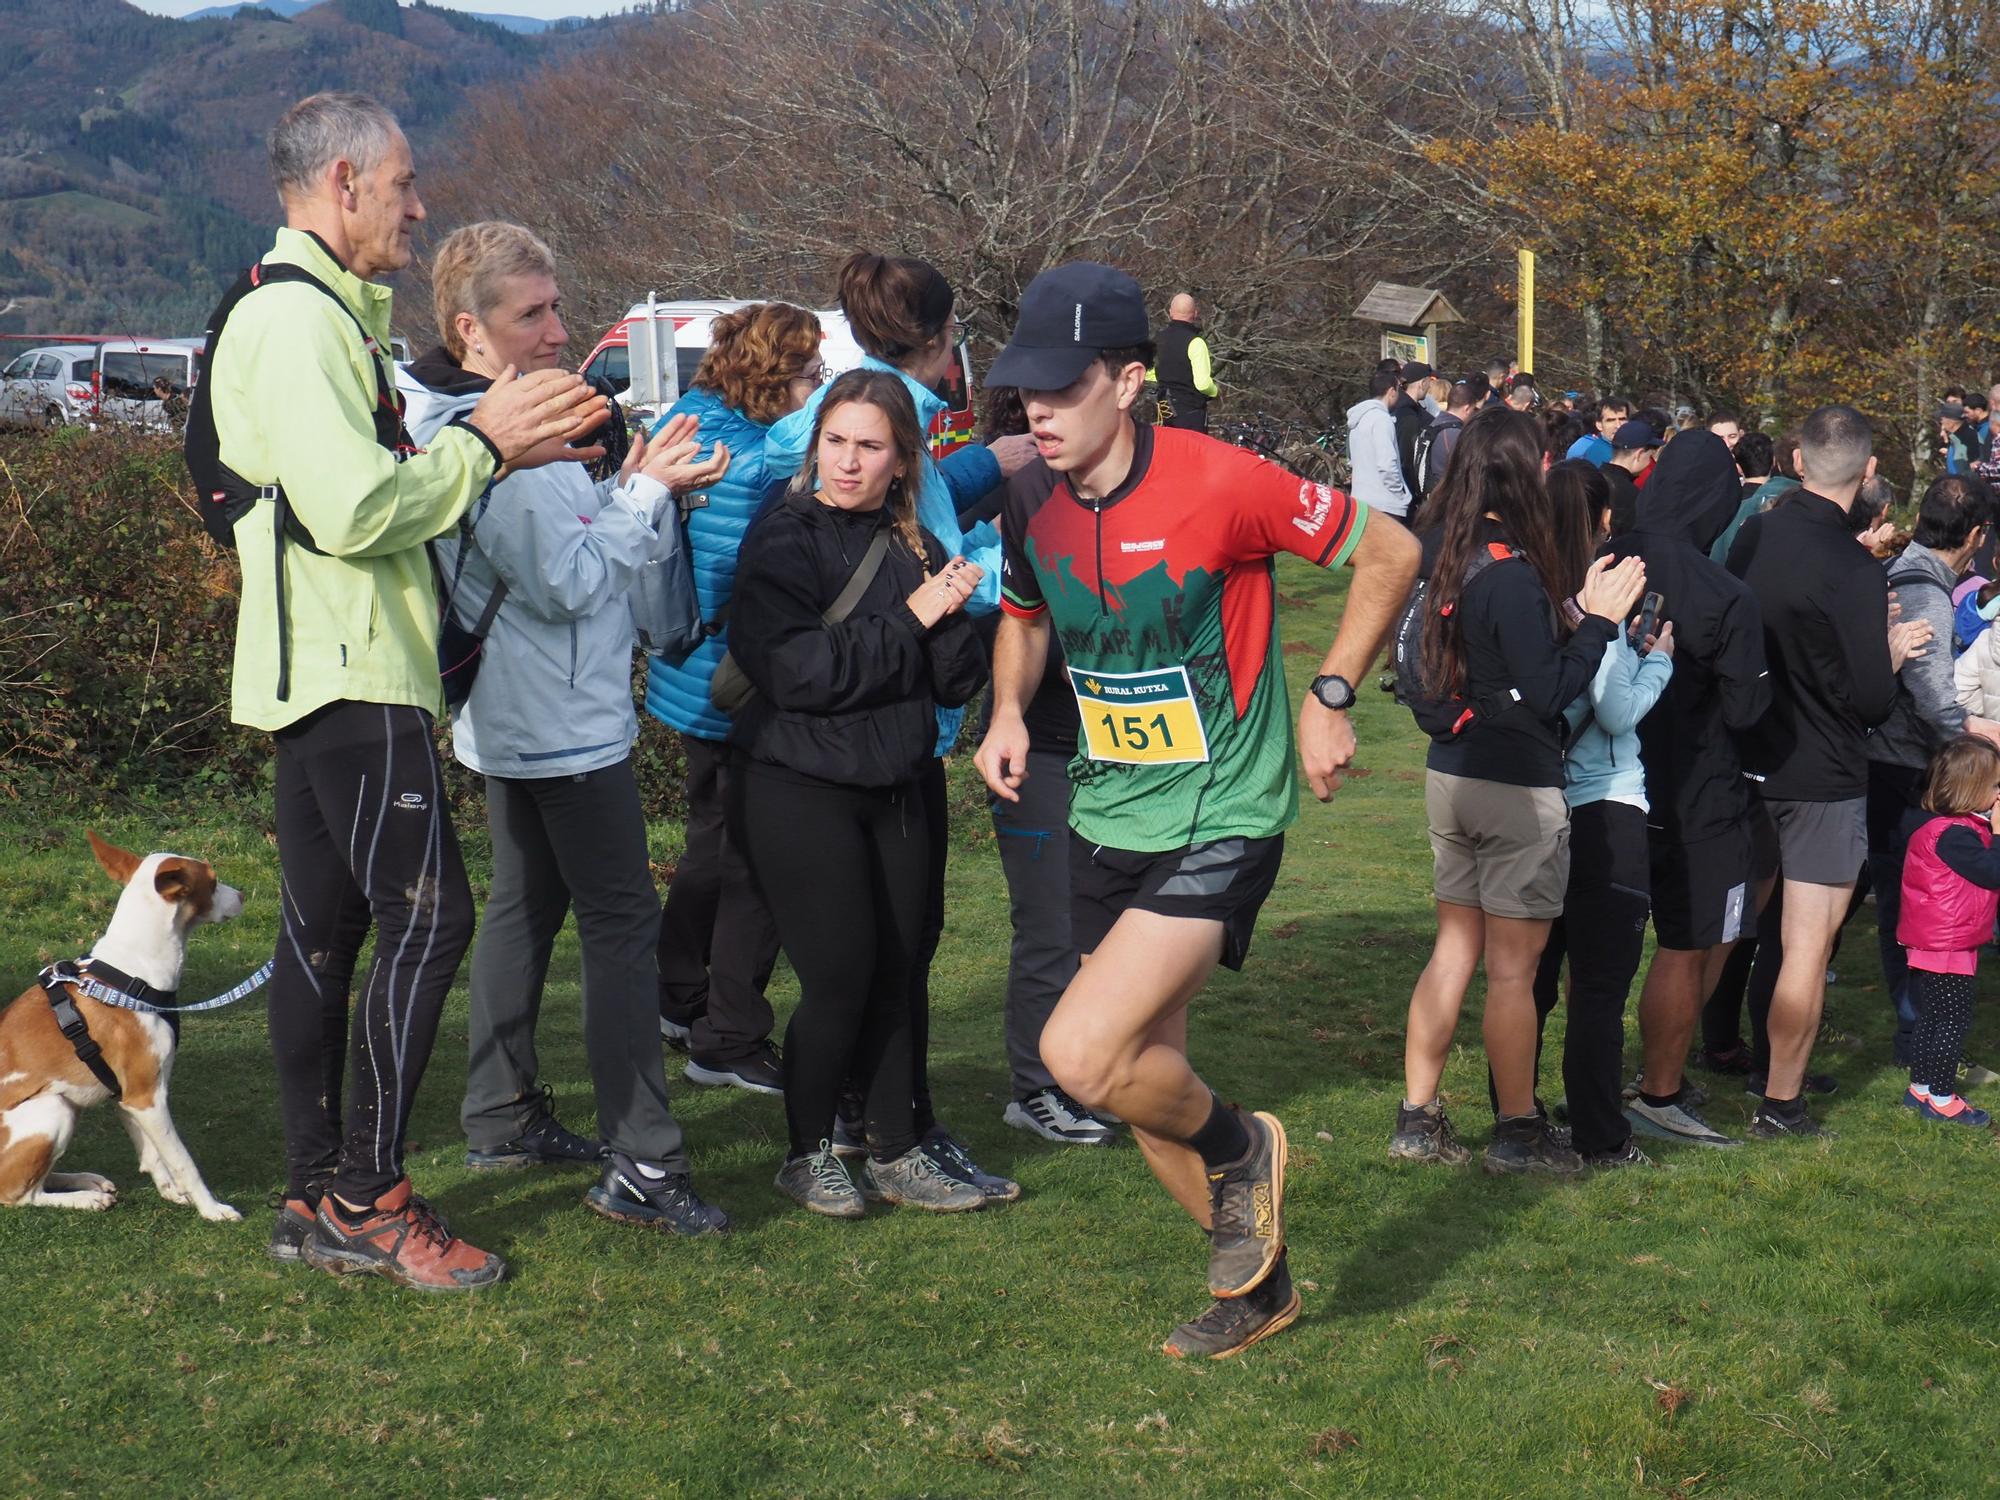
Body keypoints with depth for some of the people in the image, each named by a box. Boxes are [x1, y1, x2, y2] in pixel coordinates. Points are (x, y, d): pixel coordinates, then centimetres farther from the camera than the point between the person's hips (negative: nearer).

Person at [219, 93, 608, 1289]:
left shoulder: (324, 314, 20)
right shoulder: (298, 318, -14)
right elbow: (353, 511, -23)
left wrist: (500, 453, 10)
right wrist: (481, 446, -10)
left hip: (336, 678, 11)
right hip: (347, 677, -11)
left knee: (325, 928, 11)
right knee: (427, 917, -10)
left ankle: (318, 1198, 17)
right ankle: (367, 1199, -3)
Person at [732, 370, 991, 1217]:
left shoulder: (912, 545, 9)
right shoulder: (784, 539, -8)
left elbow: (958, 683, 6)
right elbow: (802, 672, -21)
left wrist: (949, 614, -14)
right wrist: (909, 619, -15)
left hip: (895, 791, 6)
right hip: (802, 790, -6)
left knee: (895, 973, 9)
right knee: (840, 978, -5)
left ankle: (895, 1153, 20)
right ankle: (807, 1154, 13)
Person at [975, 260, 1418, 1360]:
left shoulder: (1219, 484, -20)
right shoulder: (1031, 499, -1)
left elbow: (1387, 550, -8)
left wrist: (1328, 699, -9)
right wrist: (1008, 712, 1)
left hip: (1219, 822, -7)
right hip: (1106, 820, 7)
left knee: (1082, 1055, -22)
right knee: (1145, 1076, 14)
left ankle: (1237, 1148, 10)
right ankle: (1255, 1282, 36)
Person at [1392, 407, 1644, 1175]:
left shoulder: (1444, 555, 2)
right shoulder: (1512, 576, -21)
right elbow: (1550, 693, -19)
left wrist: (1574, 613, 7)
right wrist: (1599, 620, -13)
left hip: (1450, 772, 8)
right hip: (1516, 787, -8)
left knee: (1455, 947, 15)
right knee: (1514, 965, 3)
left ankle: (1418, 1118, 19)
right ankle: (1518, 1131, 14)